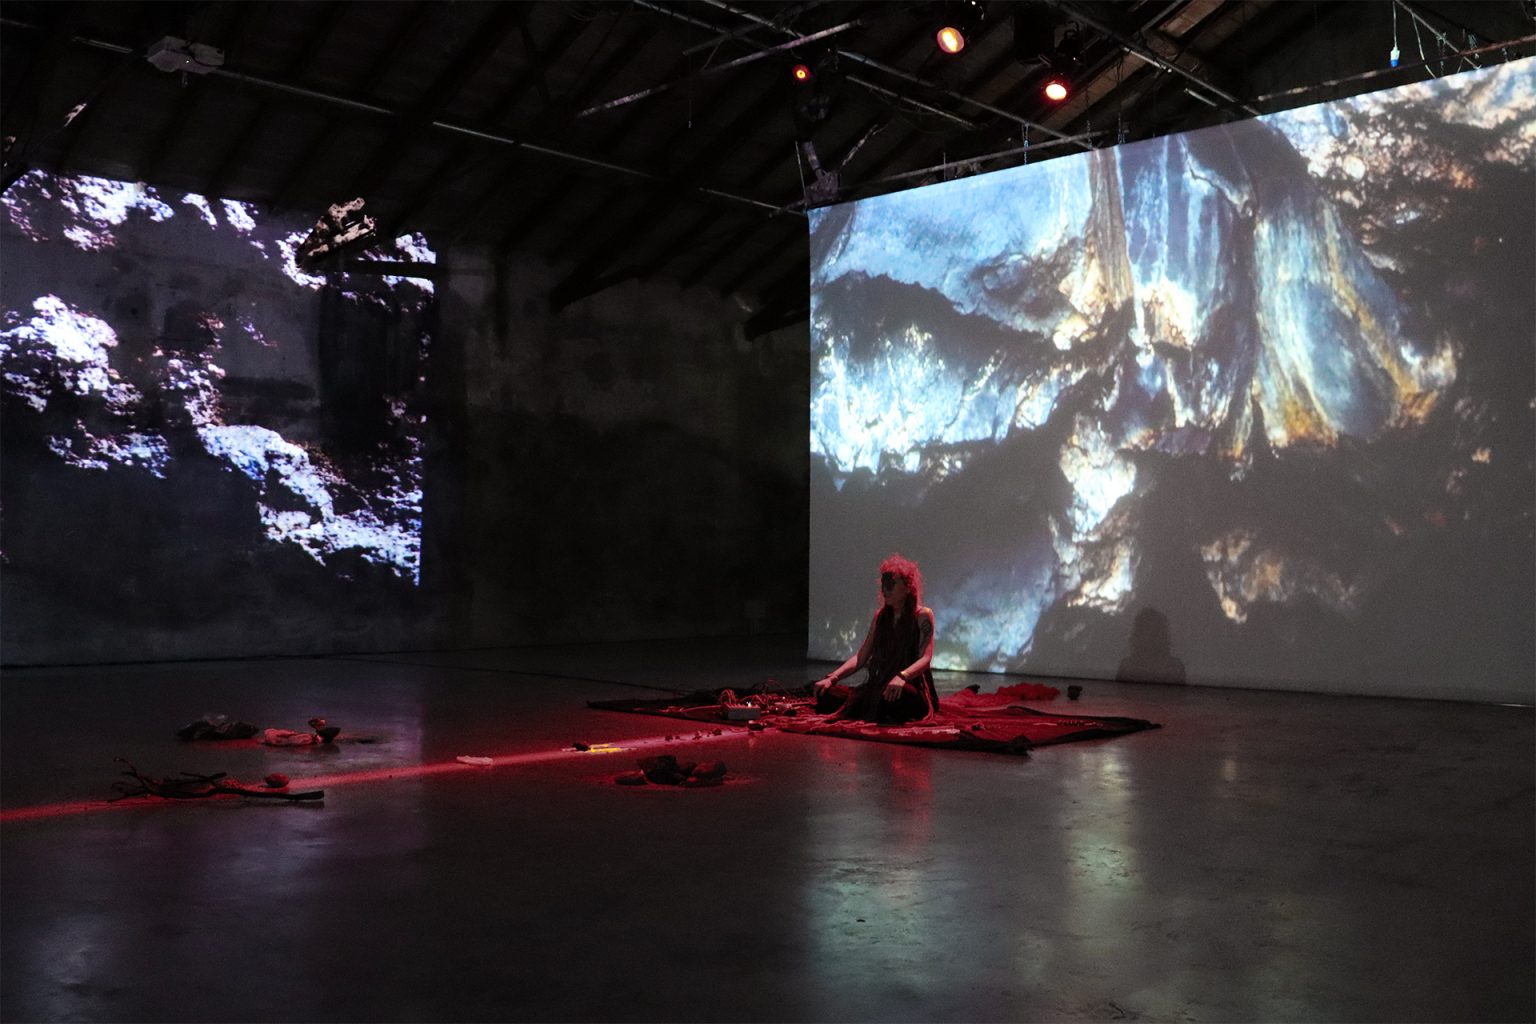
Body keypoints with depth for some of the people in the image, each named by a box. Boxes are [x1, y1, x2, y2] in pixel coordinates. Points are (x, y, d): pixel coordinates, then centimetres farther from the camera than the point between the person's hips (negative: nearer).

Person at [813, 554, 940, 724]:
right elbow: (861, 657, 10)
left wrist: (901, 677, -36)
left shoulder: (923, 615, -2)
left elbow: (925, 658, -15)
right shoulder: (880, 616, 14)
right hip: (879, 684, 5)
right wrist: (832, 678, -6)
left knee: (894, 697, -41)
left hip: (912, 687, -5)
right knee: (828, 695, -13)